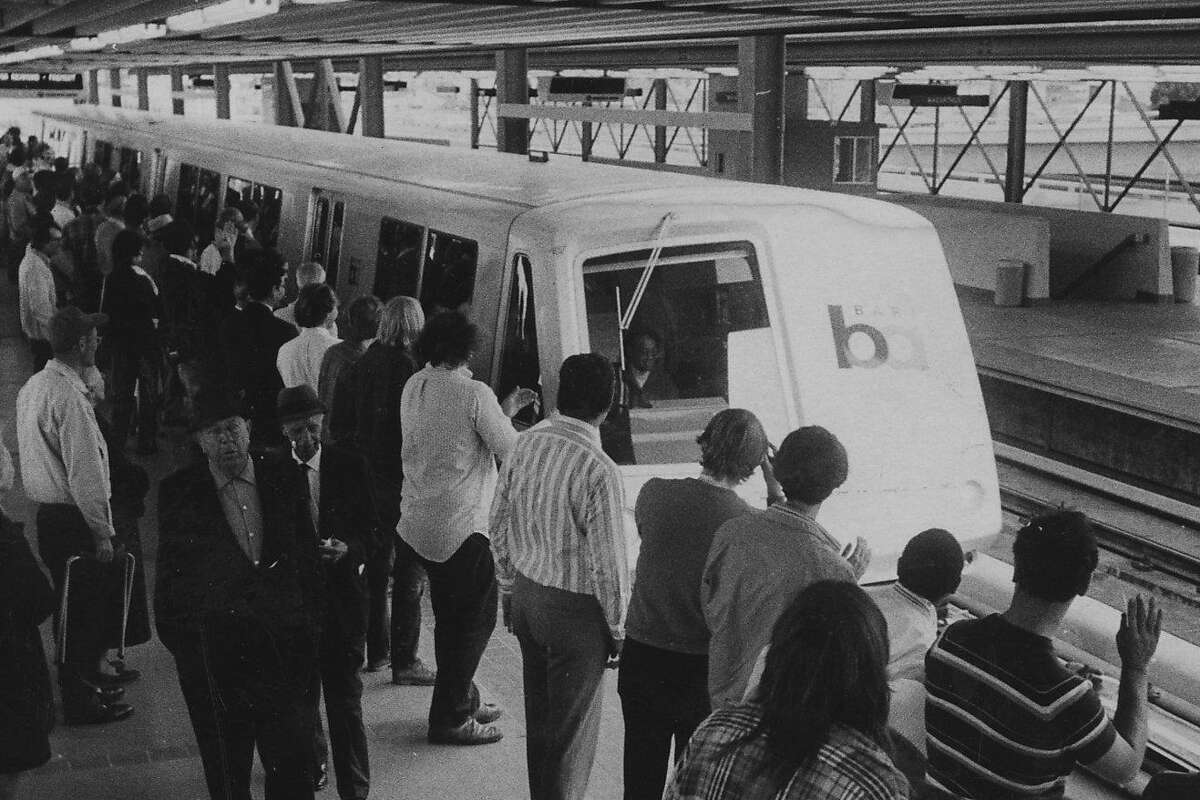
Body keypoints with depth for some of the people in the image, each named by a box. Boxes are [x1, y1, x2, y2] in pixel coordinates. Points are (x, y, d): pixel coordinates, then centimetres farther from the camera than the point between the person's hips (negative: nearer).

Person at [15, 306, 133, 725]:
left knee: (70, 604, 21)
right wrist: (101, 532, -17)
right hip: (73, 516, -10)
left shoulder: (32, 386, 9)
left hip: (46, 513, 10)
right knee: (91, 610, 1)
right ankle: (81, 700, 9)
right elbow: (84, 471, -22)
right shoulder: (70, 396, -22)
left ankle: (77, 682, 35)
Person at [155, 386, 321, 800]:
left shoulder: (284, 477, 3)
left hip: (283, 642, 1)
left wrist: (311, 623, 6)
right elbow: (169, 575, 4)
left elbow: (307, 555, 8)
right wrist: (176, 639, 4)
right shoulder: (178, 492, -3)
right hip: (213, 653, -1)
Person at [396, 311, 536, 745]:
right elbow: (511, 450, -12)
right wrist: (506, 414, 7)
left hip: (418, 524, 8)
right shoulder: (473, 394, -18)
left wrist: (504, 410, 16)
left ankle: (461, 698, 33)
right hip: (462, 528, -8)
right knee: (475, 619, 5)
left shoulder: (413, 387, 5)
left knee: (449, 616, 21)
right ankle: (451, 717, 9)